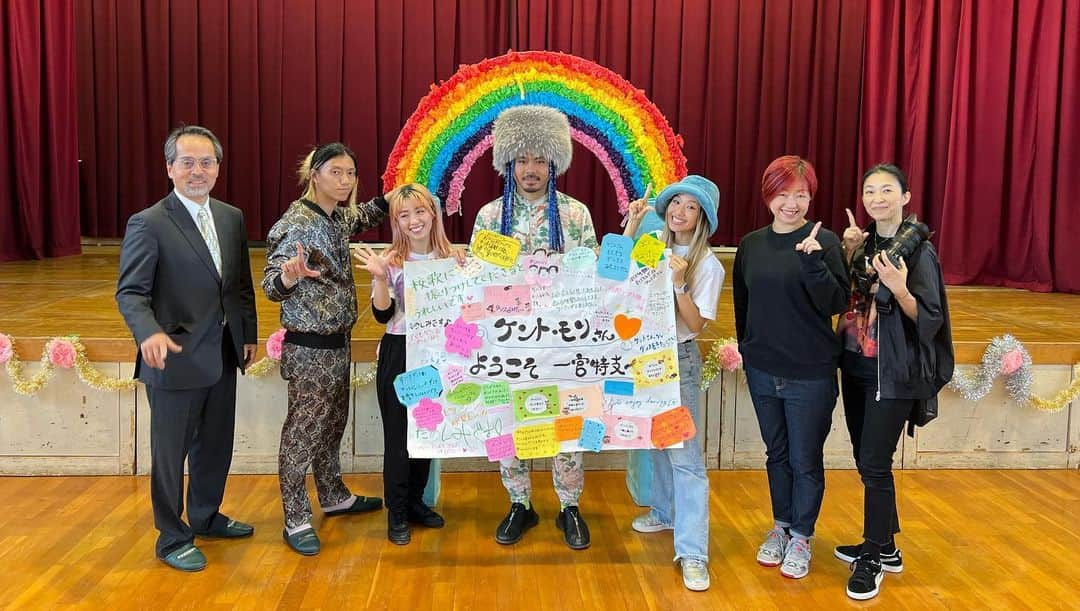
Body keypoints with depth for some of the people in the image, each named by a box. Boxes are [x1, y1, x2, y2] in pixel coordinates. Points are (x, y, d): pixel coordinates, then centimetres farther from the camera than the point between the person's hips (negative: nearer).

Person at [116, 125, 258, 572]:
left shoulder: (232, 217, 7)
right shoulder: (148, 224, -13)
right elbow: (130, 292, -17)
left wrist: (249, 334, 13)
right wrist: (150, 332, -34)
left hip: (223, 355, 7)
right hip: (176, 358, -6)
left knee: (216, 444, 20)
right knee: (171, 452, 8)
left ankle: (206, 517, 41)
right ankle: (172, 539, 24)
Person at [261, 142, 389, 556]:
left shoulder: (338, 218, 6)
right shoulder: (297, 223, -19)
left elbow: (362, 218, 30)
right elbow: (271, 286, -21)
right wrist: (290, 275, -45)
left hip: (337, 342, 9)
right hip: (308, 347, -9)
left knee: (333, 424, 20)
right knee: (303, 430, 1)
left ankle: (334, 497, 36)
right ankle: (296, 521, 11)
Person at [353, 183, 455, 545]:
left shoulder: (452, 258, 2)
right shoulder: (391, 260, -6)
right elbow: (383, 315, -12)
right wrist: (380, 278, -26)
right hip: (399, 354, -3)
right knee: (398, 433, 3)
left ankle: (416, 502, 30)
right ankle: (396, 513, 16)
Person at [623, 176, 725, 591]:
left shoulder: (707, 265, -10)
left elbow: (695, 324, -14)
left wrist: (678, 283, -28)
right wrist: (631, 227, -4)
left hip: (678, 358, -5)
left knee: (685, 453, -9)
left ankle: (692, 552, -8)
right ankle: (665, 512, 40)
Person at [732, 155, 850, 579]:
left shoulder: (824, 242, -10)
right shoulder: (751, 245, 3)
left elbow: (836, 305, -18)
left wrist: (813, 262, -32)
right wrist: (747, 350, 15)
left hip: (810, 374, -4)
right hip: (762, 371, 4)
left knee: (806, 459, 7)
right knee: (776, 453, 18)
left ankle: (801, 536, 25)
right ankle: (780, 526, 35)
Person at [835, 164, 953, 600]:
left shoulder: (918, 249, -12)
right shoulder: (864, 243, 7)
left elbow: (930, 319, -12)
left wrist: (899, 288, -29)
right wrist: (848, 253, -1)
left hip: (892, 372, -7)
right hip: (855, 366, 7)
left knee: (874, 464, -4)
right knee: (866, 460, 14)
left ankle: (873, 559, 12)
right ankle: (885, 546, 30)